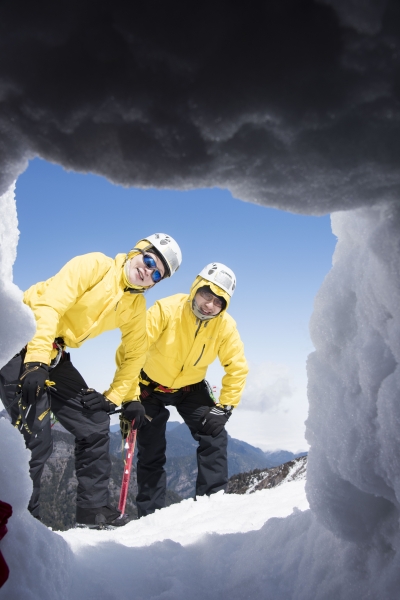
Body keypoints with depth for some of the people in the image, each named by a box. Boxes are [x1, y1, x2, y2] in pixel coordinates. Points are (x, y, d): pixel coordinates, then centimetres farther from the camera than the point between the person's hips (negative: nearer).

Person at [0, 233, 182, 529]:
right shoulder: (95, 265, -15)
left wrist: (114, 396, 7)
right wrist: (36, 362, -31)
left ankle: (93, 508, 21)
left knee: (95, 424, 6)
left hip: (56, 355, 8)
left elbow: (135, 353, 13)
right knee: (36, 439, -13)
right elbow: (48, 307, -24)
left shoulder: (136, 307, 5)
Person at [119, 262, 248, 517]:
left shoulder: (225, 325, -21)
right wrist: (130, 398, -33)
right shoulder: (166, 310, -31)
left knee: (214, 435, -15)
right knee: (151, 452, 2)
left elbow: (237, 368, -12)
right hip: (151, 386, -2)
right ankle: (151, 514, 18)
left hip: (191, 388, 2)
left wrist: (224, 408, -20)